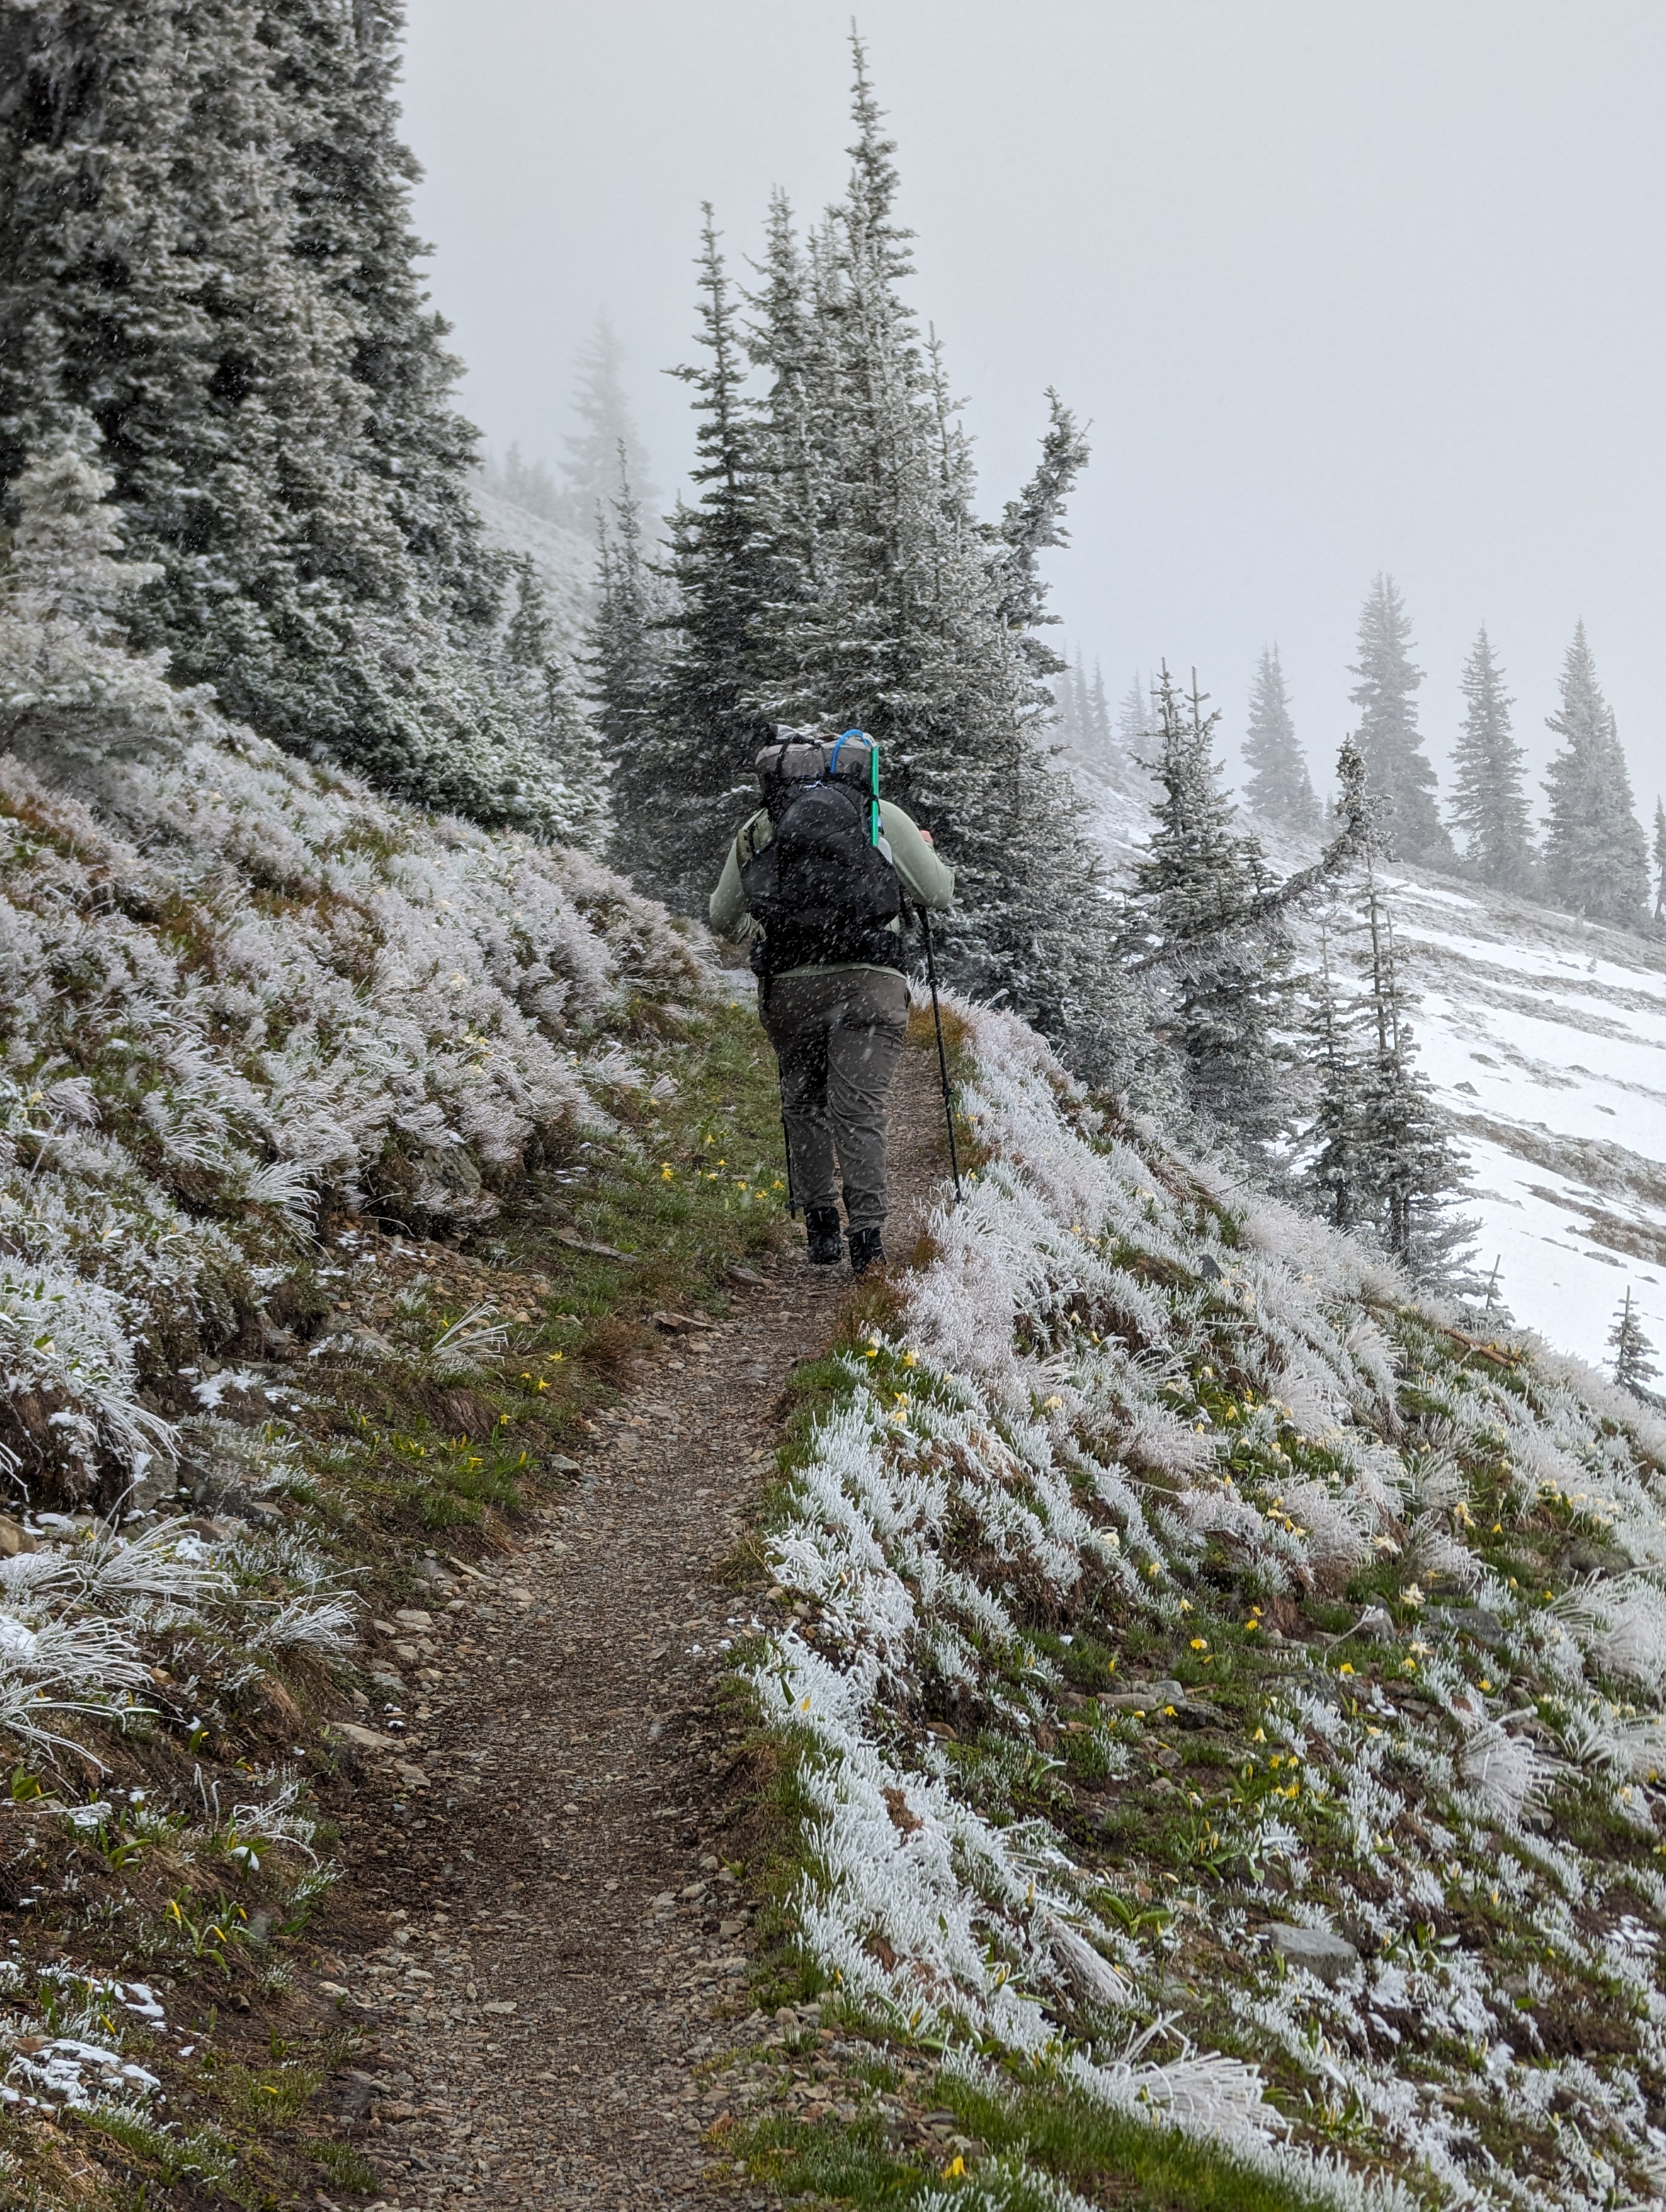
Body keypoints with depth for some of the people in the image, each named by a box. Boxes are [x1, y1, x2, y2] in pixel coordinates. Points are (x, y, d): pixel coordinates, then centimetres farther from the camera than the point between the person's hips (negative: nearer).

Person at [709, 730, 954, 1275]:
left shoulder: (758, 828, 17)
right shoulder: (882, 817, 11)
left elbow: (722, 918, 26)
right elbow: (938, 894, 14)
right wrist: (927, 851, 36)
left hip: (789, 984, 1)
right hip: (870, 982, -1)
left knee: (803, 1104, 18)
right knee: (857, 1109, -4)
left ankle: (821, 1225, 16)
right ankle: (866, 1237, -14)